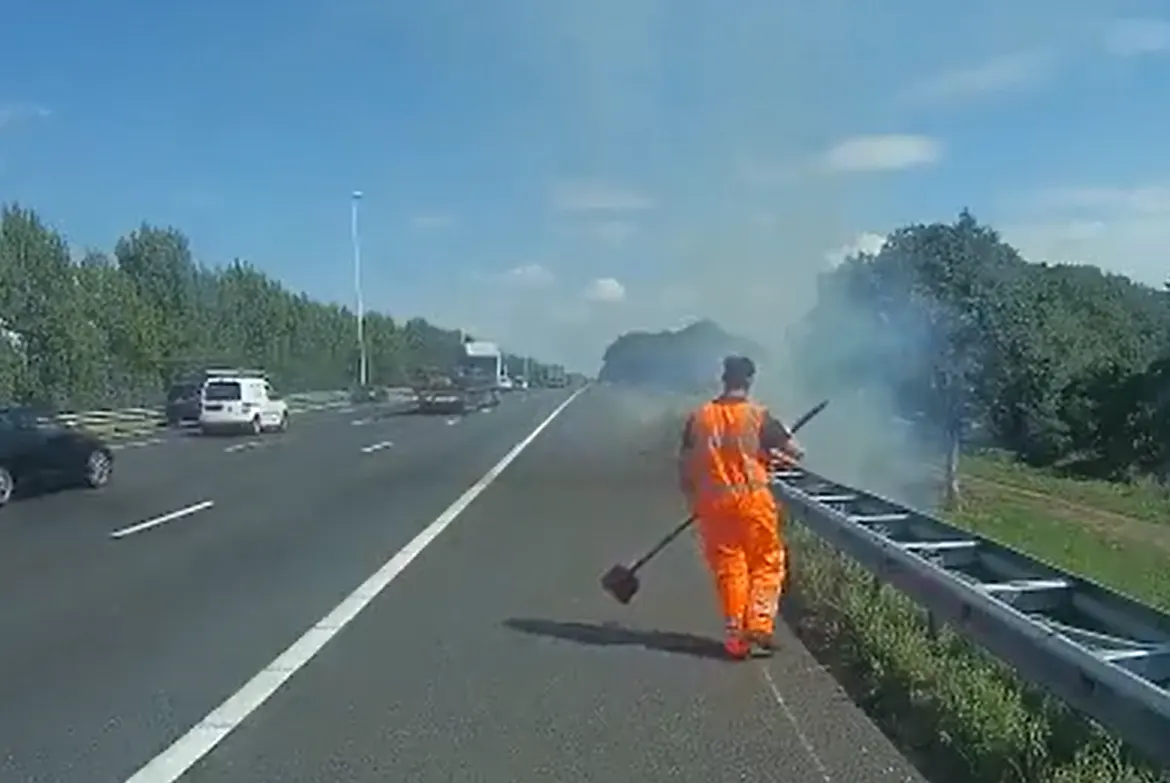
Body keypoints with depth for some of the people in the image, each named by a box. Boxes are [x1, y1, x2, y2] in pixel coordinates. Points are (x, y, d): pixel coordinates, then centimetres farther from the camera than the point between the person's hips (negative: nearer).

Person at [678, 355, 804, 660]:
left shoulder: (699, 417, 1)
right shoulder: (759, 415, -6)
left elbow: (685, 465, 5)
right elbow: (795, 452, -2)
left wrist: (693, 501, 16)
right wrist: (773, 455, 19)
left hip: (713, 502, 3)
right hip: (752, 498, -3)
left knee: (728, 569, 11)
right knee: (765, 565, 11)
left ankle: (735, 637, 15)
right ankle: (759, 628, 3)